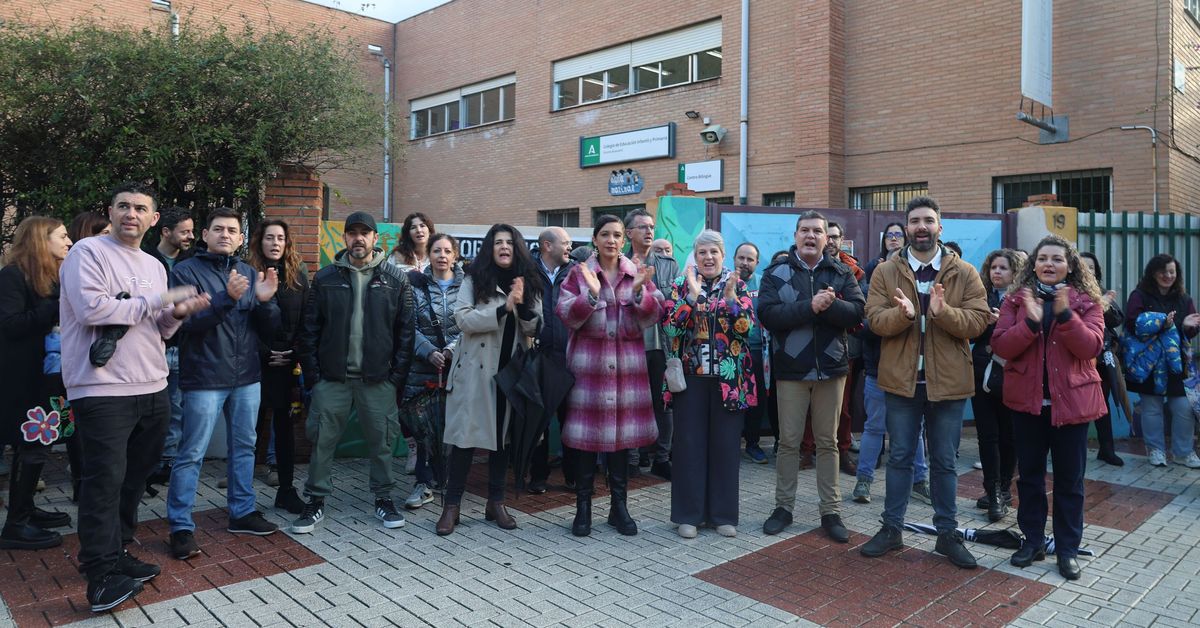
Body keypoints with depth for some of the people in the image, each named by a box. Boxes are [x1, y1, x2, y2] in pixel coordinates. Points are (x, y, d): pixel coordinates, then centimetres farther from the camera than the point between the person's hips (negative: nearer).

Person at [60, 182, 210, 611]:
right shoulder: (88, 252, -6)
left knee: (134, 477, 15)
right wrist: (157, 301, -14)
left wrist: (176, 314, -1)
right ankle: (102, 578, 1)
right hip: (103, 391, -7)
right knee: (105, 481, -5)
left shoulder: (154, 266, 16)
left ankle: (117, 554, 30)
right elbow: (92, 309, -21)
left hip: (152, 390, 8)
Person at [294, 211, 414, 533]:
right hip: (332, 376, 1)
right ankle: (316, 501, 20)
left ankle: (383, 498, 23)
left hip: (378, 377, -1)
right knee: (322, 440, 5)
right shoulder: (325, 278, 4)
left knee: (381, 440, 7)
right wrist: (312, 376, -1)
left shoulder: (396, 279, 1)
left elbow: (405, 331, 0)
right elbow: (309, 330, 4)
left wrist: (398, 375, -5)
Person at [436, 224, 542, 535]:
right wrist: (504, 307, -20)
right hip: (476, 369, -3)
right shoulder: (475, 279, -1)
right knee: (466, 435, -2)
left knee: (502, 434, 10)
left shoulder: (528, 282, 8)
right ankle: (451, 505, 8)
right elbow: (463, 318, -13)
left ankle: (496, 502, 21)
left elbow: (534, 328, 5)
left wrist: (523, 304, -14)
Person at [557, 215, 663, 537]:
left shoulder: (639, 274, 9)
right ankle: (583, 506, 14)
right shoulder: (579, 274, 3)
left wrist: (638, 292, -16)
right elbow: (567, 316, -7)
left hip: (627, 365, 2)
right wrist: (592, 293, -22)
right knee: (587, 435, 0)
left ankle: (619, 506, 21)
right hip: (588, 364, -2)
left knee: (622, 433, 8)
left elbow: (653, 317, 1)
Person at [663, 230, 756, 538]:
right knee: (690, 443, 3)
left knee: (726, 444, 6)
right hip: (691, 377, 0)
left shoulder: (738, 285, 5)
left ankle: (724, 514, 18)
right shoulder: (681, 285, 4)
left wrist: (730, 296, -19)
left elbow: (746, 326, -6)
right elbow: (671, 326, -9)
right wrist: (693, 294, -18)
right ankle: (688, 513, 14)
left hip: (729, 378, 1)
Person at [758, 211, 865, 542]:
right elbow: (767, 314, -14)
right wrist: (810, 306, -23)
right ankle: (783, 507, 19)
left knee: (828, 442, 10)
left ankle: (831, 512, 19)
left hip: (830, 368, 2)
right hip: (791, 368, -1)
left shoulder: (842, 273, 5)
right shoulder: (776, 273, 0)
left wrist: (830, 305, -24)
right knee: (789, 441, 7)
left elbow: (857, 312, -7)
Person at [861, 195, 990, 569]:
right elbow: (875, 319, -8)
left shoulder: (964, 273, 0)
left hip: (947, 381, 0)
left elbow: (978, 321, -8)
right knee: (900, 457, 11)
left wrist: (943, 312, -25)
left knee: (944, 461, 11)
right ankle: (892, 529, 23)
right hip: (901, 380, 0)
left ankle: (947, 533, 25)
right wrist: (902, 313, -27)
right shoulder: (886, 272, 1)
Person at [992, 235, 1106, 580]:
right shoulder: (1017, 299, 1)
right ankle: (1033, 540, 24)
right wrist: (1031, 322, -24)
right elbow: (1000, 345, -9)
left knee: (1070, 478, 7)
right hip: (1027, 399, 1)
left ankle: (1068, 548, 20)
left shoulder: (1087, 301, 0)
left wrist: (1065, 315, -25)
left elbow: (1092, 347, -13)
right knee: (1029, 473, 11)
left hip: (1071, 400, -1)